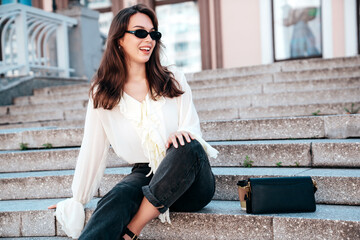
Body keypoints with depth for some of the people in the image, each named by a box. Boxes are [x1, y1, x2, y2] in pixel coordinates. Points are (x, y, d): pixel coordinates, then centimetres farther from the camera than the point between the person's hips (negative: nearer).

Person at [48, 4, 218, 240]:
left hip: (192, 185, 1)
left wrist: (182, 133, -23)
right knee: (121, 195, -34)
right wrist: (77, 201, 11)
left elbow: (193, 128, 2)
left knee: (189, 147, -34)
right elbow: (92, 149, 8)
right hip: (145, 175, 0)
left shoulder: (174, 80, 6)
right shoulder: (102, 94, 5)